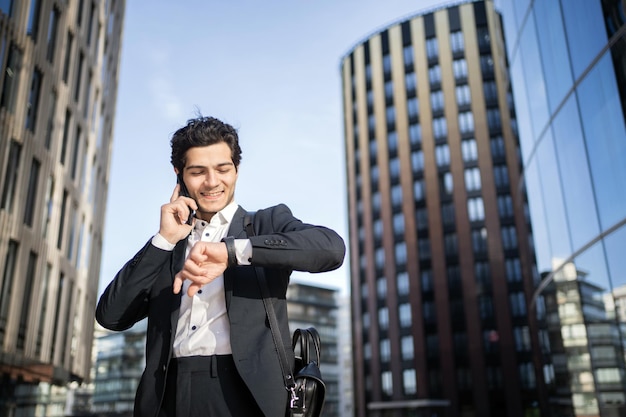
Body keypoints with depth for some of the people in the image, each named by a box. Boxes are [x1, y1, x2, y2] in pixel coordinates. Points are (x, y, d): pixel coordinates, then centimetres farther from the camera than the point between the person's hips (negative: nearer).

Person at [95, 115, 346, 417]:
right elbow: (111, 316, 5)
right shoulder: (166, 248, 14)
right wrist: (164, 240, -3)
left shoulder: (268, 223, 5)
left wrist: (232, 250, -21)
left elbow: (332, 247, -14)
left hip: (246, 392, -2)